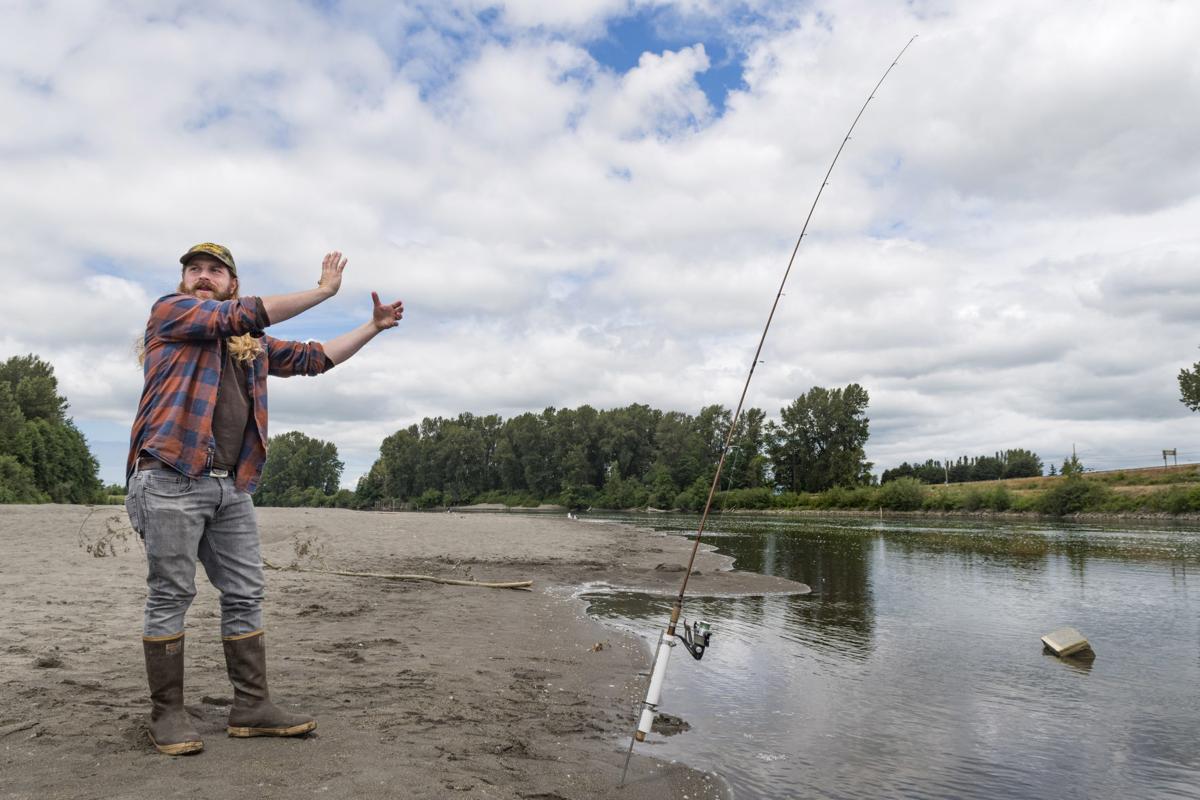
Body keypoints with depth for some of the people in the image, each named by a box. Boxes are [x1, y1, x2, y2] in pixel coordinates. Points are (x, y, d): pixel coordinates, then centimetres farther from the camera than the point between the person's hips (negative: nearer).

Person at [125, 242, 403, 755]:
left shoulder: (253, 344, 21)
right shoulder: (169, 311, 4)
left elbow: (313, 358, 25)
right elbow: (246, 315, -9)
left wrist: (374, 326, 23)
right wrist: (323, 290, -6)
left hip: (232, 485, 6)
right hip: (171, 479, -6)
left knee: (245, 596, 5)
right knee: (171, 596, -2)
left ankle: (252, 707, 12)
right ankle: (167, 714, 8)